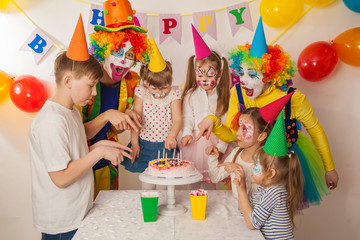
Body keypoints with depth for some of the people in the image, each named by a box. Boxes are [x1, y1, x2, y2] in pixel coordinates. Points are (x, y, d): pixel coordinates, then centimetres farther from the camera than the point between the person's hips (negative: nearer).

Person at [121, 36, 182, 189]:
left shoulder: (173, 95, -7)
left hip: (166, 145, -1)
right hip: (145, 144, 1)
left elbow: (177, 119, -12)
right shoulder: (142, 93, -4)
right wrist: (134, 142, -4)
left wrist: (171, 136, -31)